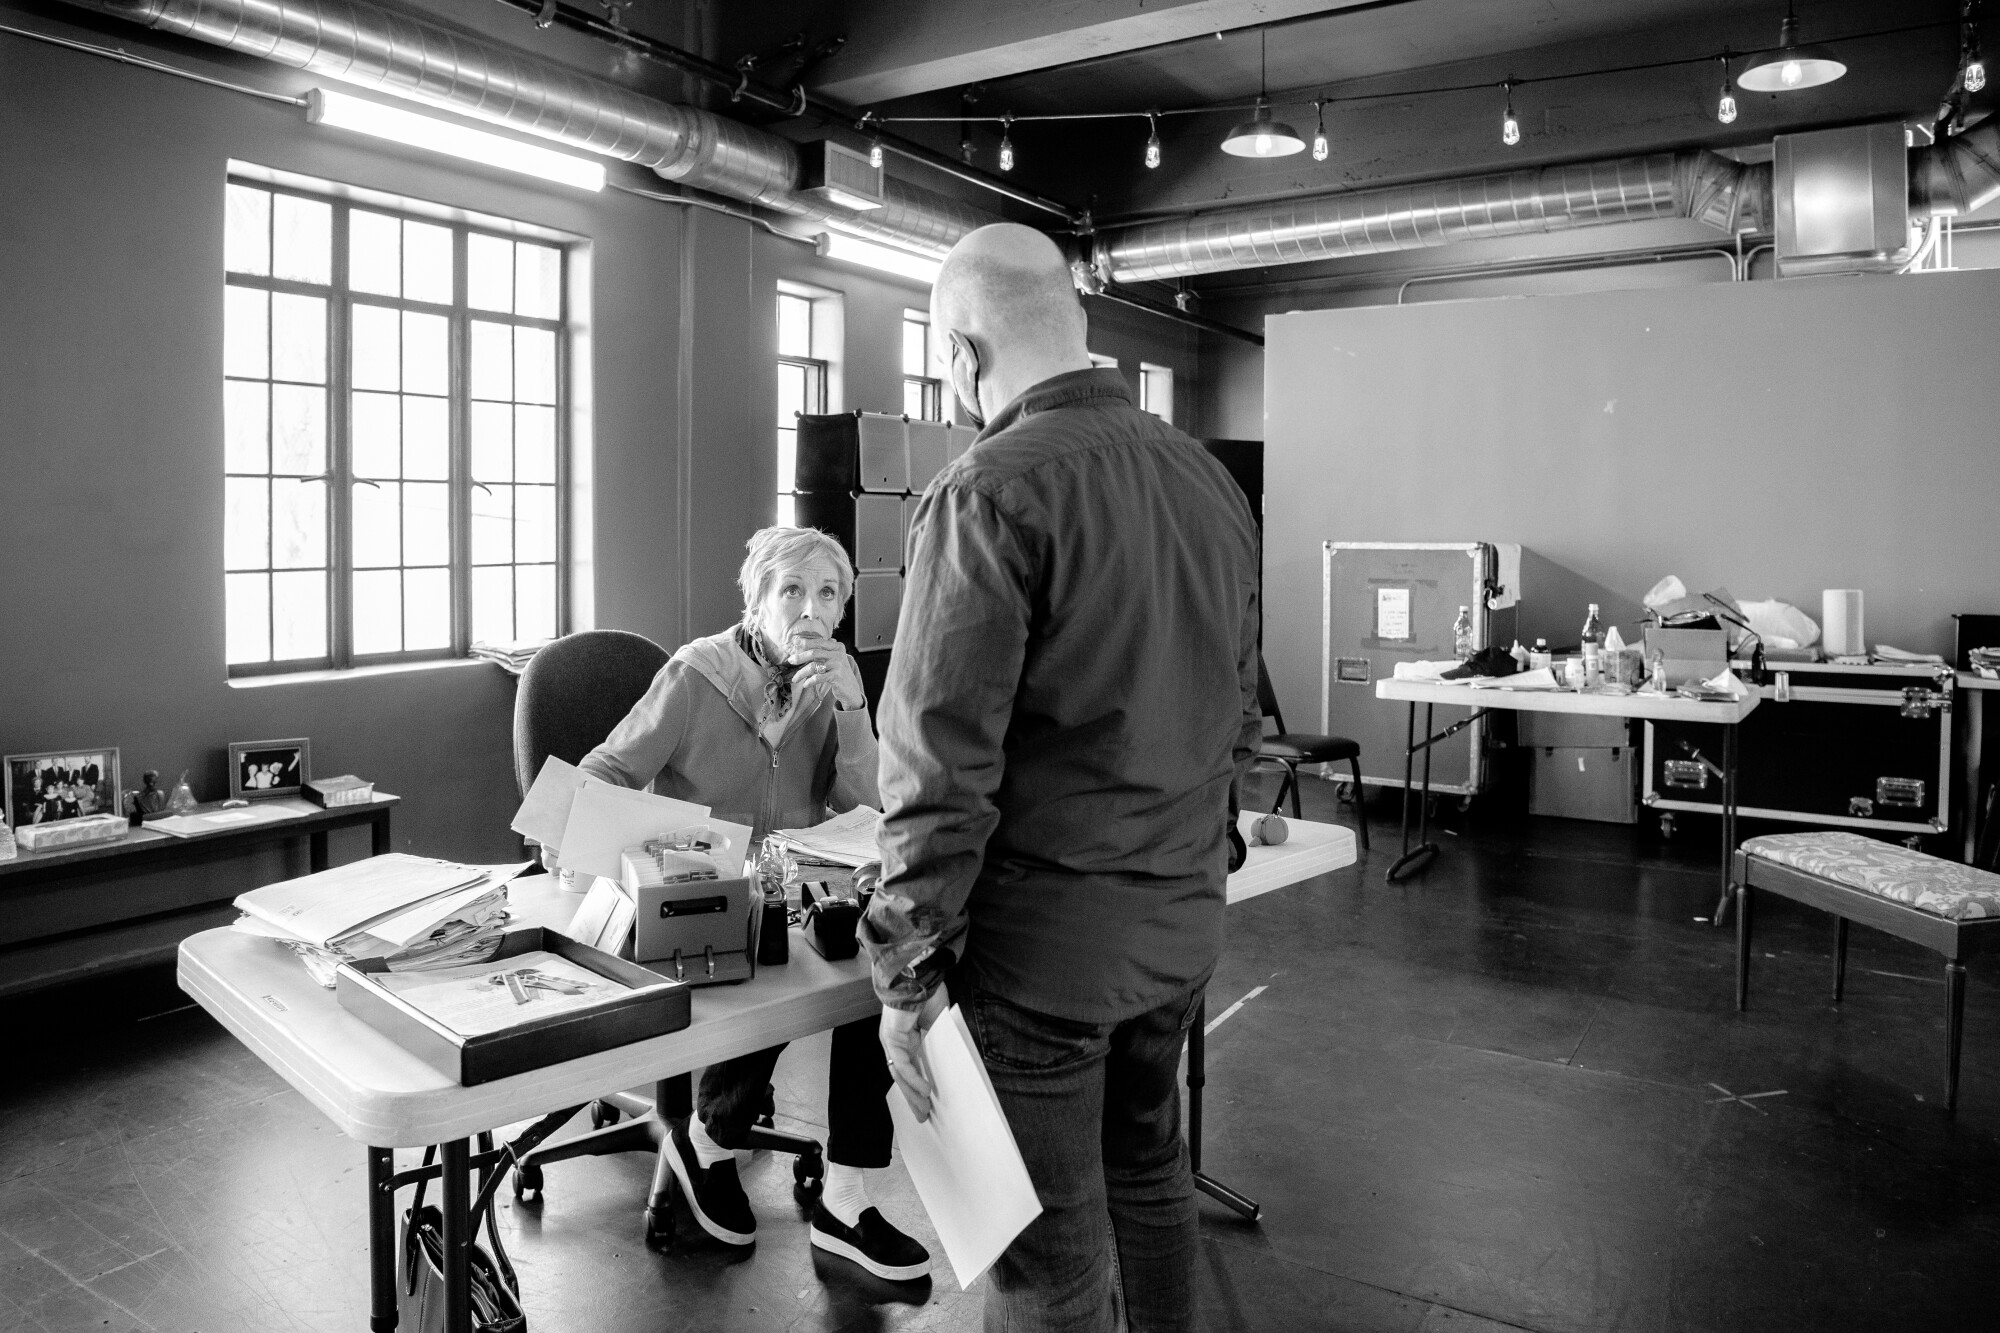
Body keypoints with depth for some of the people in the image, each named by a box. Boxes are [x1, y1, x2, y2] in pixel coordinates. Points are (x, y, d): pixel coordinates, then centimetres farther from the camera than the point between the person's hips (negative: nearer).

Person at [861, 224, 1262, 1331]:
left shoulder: (991, 492, -15)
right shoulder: (1210, 480, 8)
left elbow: (941, 758, -18)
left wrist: (906, 967, -11)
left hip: (1046, 927, -7)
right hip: (1184, 918, 7)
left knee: (1050, 1243, 7)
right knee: (1148, 1170, 25)